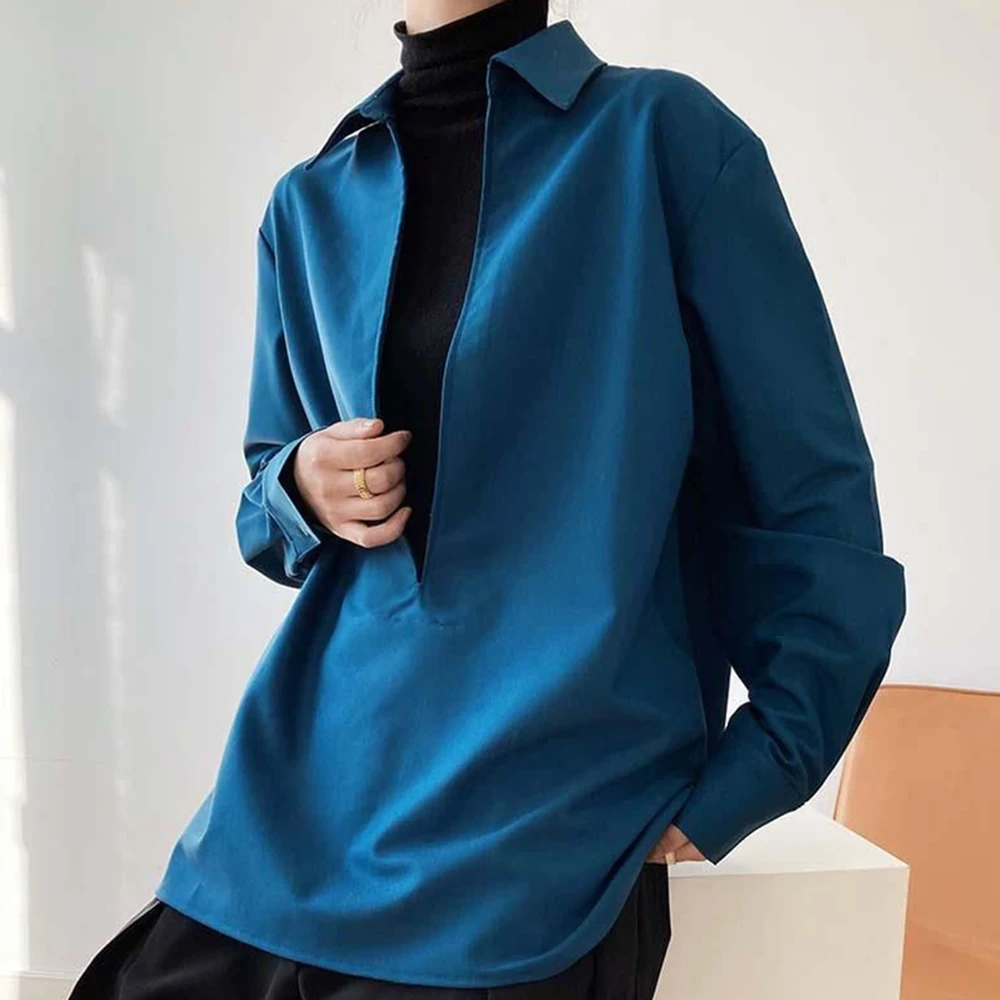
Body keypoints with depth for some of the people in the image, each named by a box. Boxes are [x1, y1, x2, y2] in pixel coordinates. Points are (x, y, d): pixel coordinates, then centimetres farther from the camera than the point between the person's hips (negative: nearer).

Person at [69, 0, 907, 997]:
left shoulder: (668, 135, -3)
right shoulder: (307, 205, 10)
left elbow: (814, 507, -3)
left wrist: (724, 795, -7)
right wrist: (304, 493, -4)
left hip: (548, 813, -4)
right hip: (310, 773, 5)